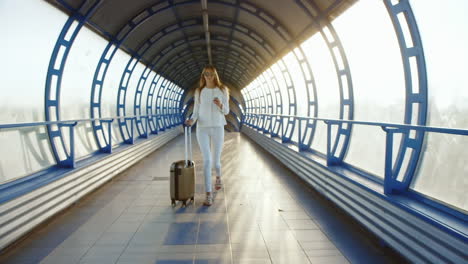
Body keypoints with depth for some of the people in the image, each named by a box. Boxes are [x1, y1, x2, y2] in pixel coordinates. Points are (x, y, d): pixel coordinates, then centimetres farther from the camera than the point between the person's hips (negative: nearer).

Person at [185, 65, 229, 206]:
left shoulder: (222, 90, 2)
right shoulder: (199, 91, 5)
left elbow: (226, 111, 2)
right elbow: (196, 111, 6)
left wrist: (220, 105, -20)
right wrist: (192, 120, -16)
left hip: (217, 128, 0)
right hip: (202, 129, 0)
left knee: (216, 160, 8)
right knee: (207, 160, -10)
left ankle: (218, 176, 45)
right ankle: (208, 194, -4)